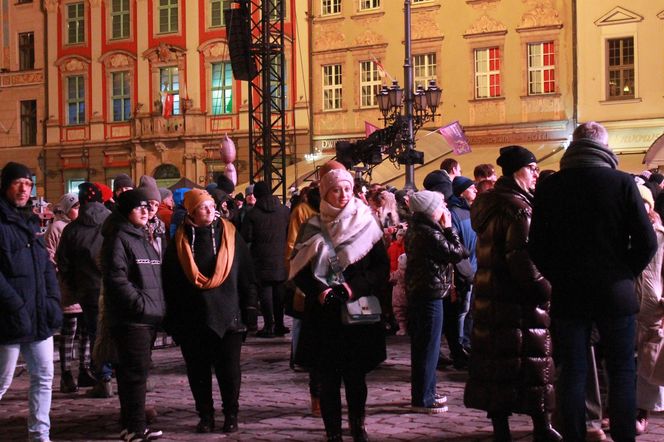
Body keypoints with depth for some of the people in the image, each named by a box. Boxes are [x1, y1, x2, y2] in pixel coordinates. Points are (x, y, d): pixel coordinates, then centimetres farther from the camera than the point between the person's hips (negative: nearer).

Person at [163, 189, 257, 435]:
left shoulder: (230, 235, 1)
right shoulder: (180, 241, 3)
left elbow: (246, 274, 4)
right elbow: (170, 283, 7)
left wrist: (249, 308, 1)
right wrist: (173, 320, 5)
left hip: (227, 317, -1)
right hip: (192, 320, 1)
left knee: (229, 371, 4)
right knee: (198, 372, 8)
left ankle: (231, 415, 20)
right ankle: (205, 416, 22)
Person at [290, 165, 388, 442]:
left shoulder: (365, 224, 2)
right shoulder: (312, 228, 4)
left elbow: (382, 267, 0)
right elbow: (298, 270, 4)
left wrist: (355, 287, -14)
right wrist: (319, 291, -13)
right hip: (323, 314, 0)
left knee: (356, 377, 7)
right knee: (328, 379, 3)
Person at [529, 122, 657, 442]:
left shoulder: (549, 187, -2)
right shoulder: (622, 183, -7)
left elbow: (537, 246, 0)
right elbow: (646, 241, -7)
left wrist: (560, 278, 11)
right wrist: (624, 274, 6)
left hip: (568, 296, 2)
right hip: (616, 295, -1)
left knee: (573, 373, 8)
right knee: (622, 373, 8)